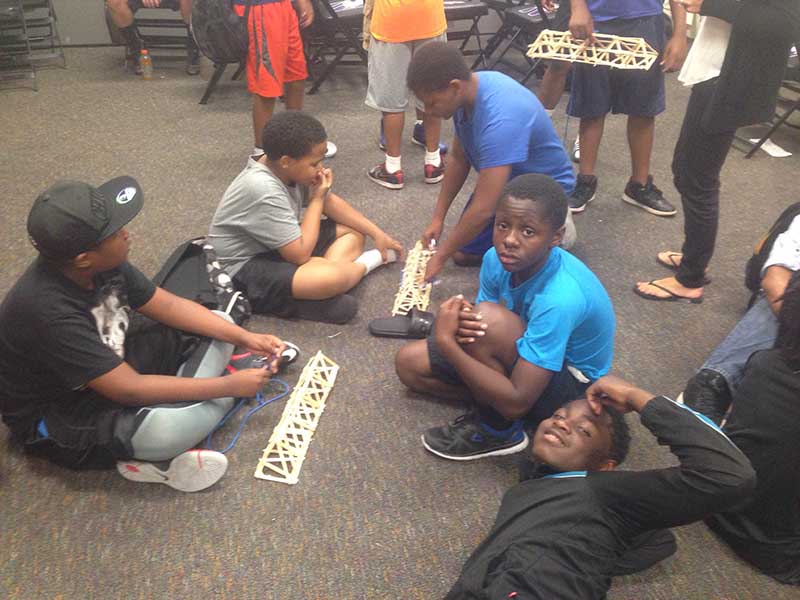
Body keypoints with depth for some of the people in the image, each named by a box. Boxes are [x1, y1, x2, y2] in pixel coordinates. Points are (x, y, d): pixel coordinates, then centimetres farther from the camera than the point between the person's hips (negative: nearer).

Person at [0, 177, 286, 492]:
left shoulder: (101, 263, -14)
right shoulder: (48, 311, -35)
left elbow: (168, 306, -3)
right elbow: (130, 389, -32)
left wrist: (245, 337, -10)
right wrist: (229, 386, -27)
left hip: (112, 366, 8)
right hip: (57, 418, -8)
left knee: (220, 331, 0)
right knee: (184, 424, -36)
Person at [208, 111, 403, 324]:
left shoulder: (288, 170, -7)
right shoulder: (264, 191, -31)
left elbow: (330, 202, 9)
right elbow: (301, 255, -26)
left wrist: (377, 234, 5)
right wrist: (316, 199, -17)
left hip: (278, 247, 10)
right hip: (244, 270, -10)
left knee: (353, 232, 8)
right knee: (333, 277, -33)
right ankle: (367, 262, 1)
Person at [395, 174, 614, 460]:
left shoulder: (560, 300, -37)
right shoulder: (497, 259, -16)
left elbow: (516, 403, -36)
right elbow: (485, 335, -3)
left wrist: (445, 340, -34)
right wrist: (464, 325, -29)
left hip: (571, 388, -6)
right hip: (525, 359, 7)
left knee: (490, 318, -34)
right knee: (409, 363, -1)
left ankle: (498, 431, -11)